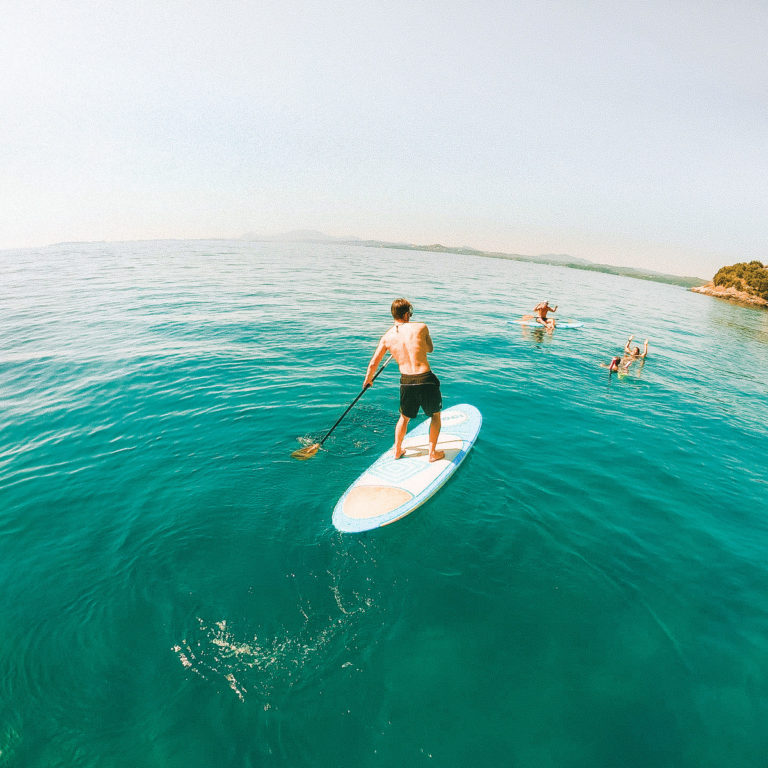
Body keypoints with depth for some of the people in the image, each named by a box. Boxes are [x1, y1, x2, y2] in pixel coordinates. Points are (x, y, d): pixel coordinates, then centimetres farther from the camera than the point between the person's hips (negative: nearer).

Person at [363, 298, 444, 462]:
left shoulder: (387, 337, 4)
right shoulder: (421, 327, -4)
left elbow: (373, 364, 9)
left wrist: (368, 380, 28)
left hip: (406, 382, 3)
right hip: (426, 380, -2)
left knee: (404, 417, 27)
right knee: (436, 414, 22)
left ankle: (397, 450, 36)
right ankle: (433, 453, 26)